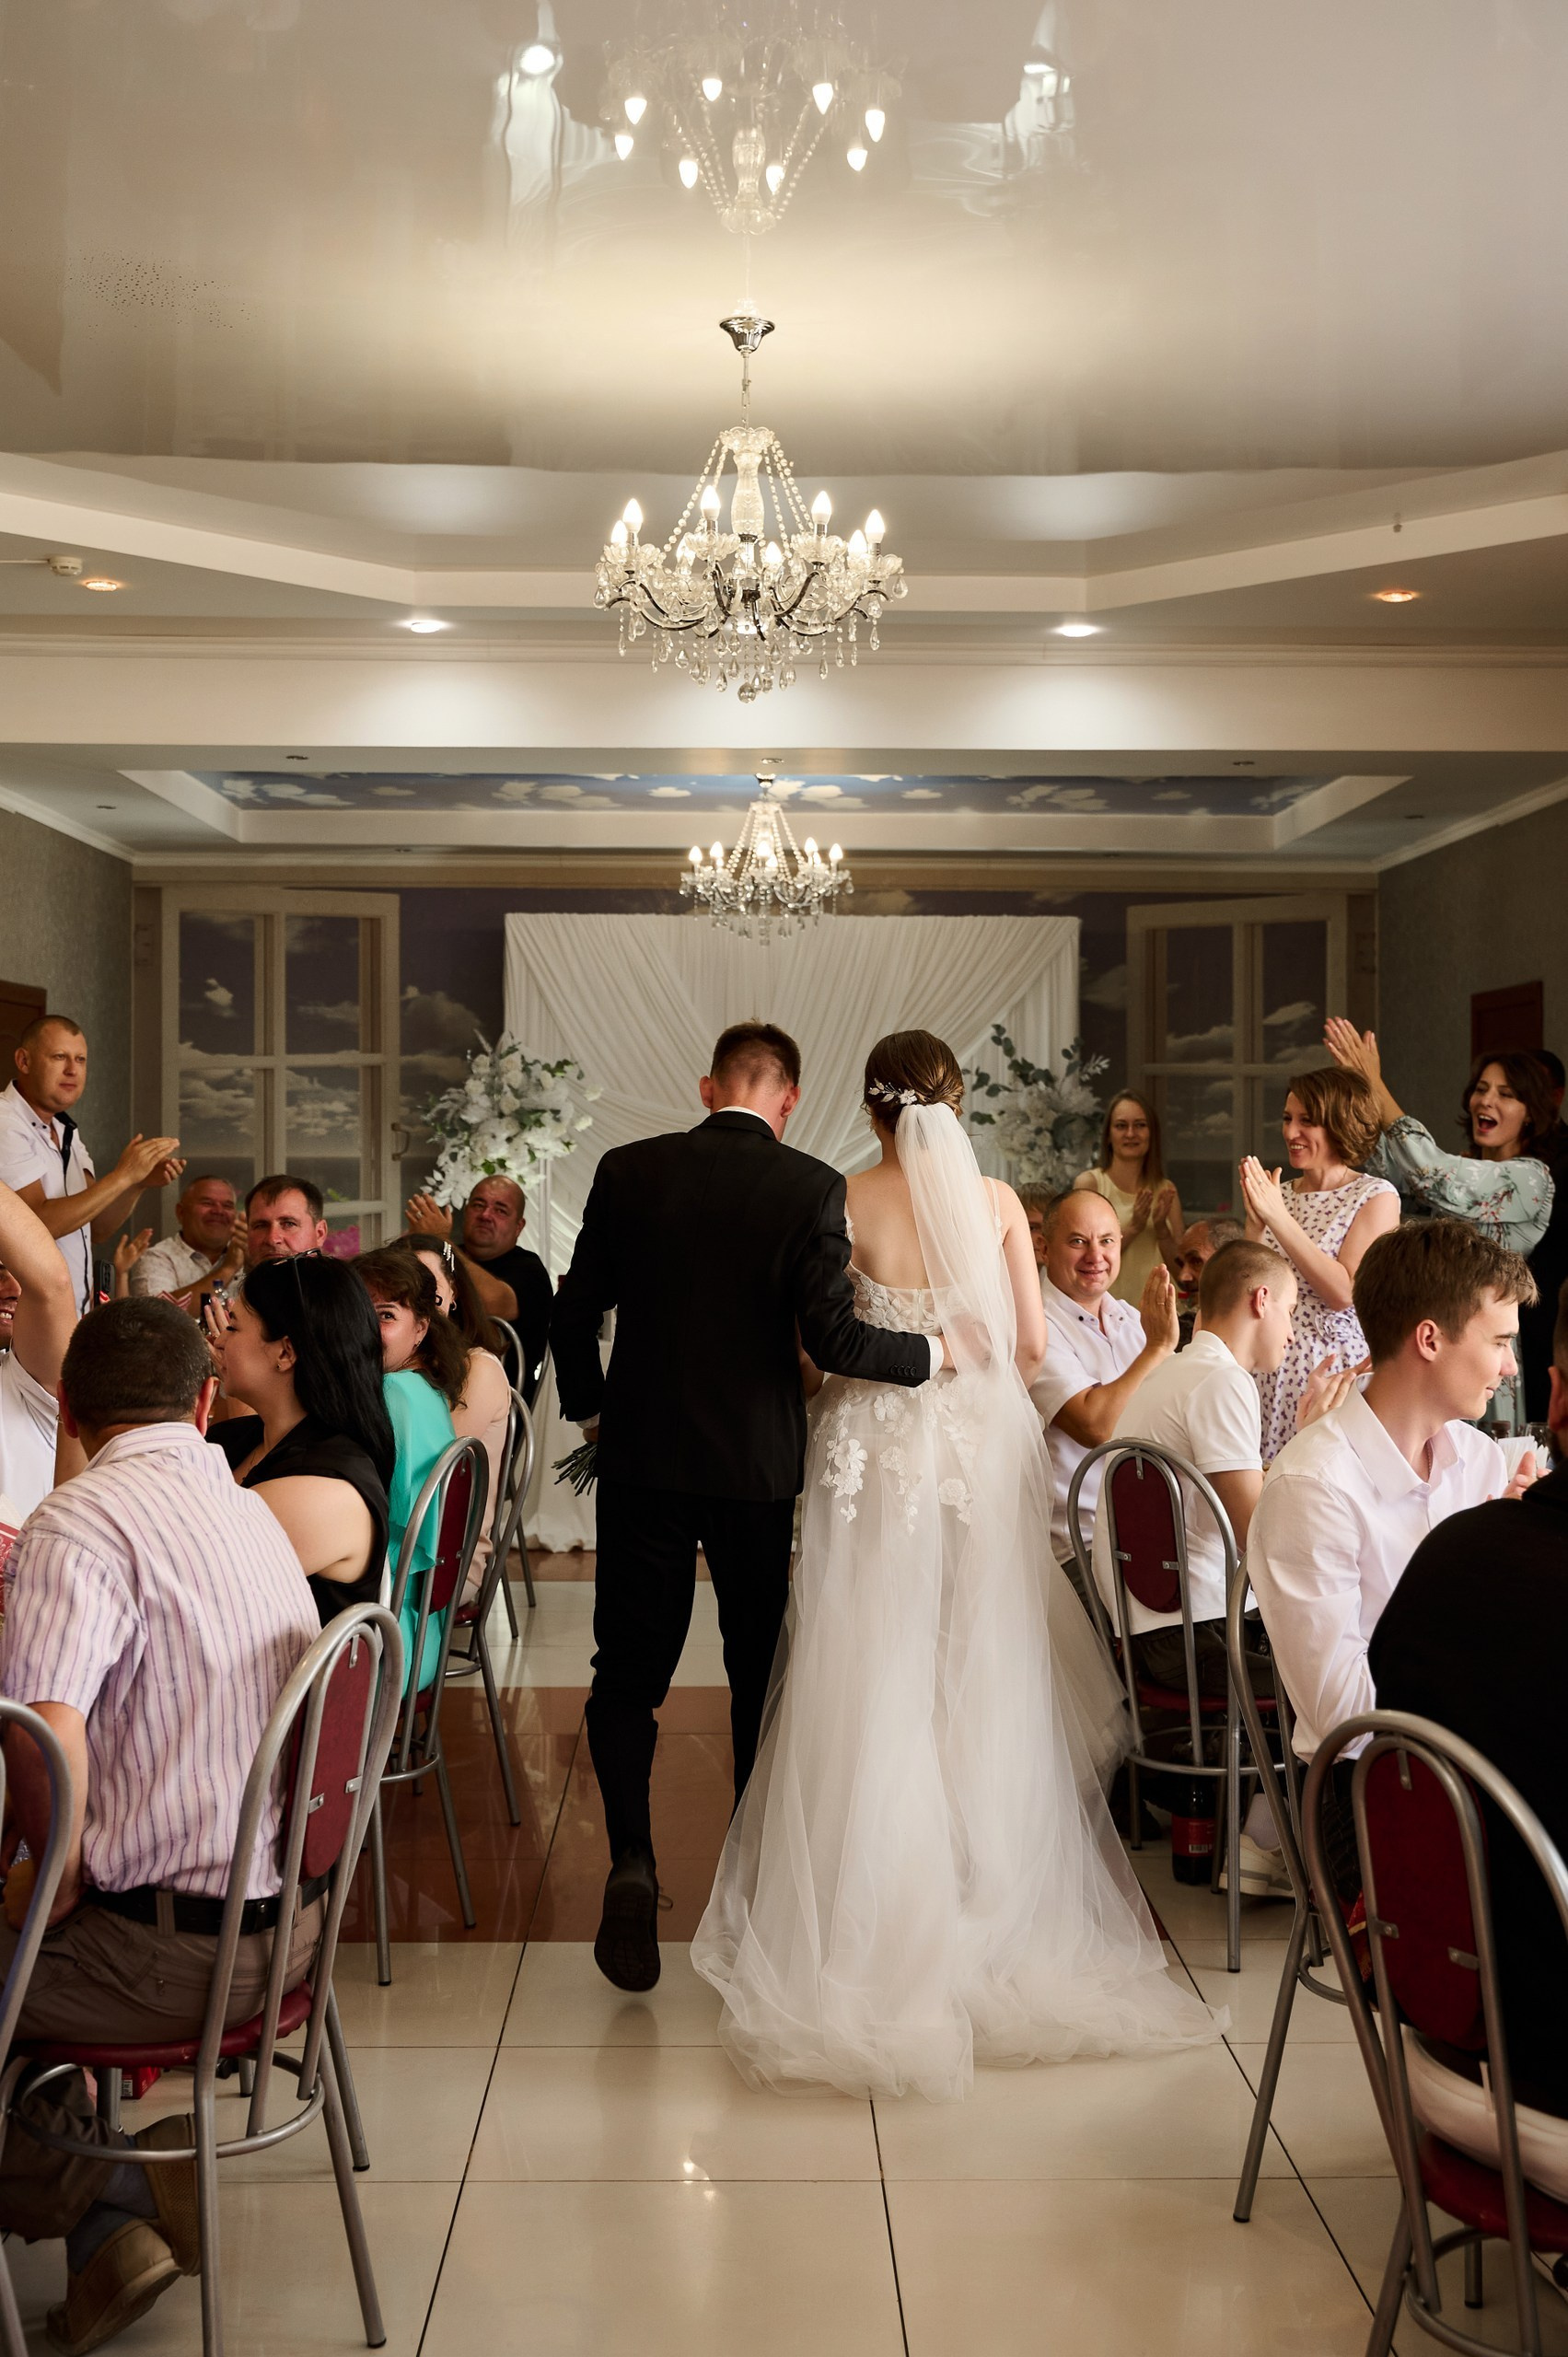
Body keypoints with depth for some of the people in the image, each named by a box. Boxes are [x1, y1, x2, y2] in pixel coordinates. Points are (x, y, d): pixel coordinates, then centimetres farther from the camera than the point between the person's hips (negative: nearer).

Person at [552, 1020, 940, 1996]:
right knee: (761, 1674, 16)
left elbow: (576, 1308, 1)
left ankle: (633, 1859, -9)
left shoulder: (628, 1170, -2)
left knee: (627, 1676, 10)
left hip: (642, 1457, 1)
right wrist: (932, 1351, -1)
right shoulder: (811, 1187, -10)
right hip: (758, 1465, -1)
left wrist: (588, 1406, 18)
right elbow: (834, 1336, -17)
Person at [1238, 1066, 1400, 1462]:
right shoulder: (1279, 1194, 11)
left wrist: (1279, 1219, -15)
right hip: (1274, 1367, 5)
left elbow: (1344, 1292, -15)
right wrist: (1255, 1222, -5)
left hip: (1336, 1363, -4)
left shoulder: (1376, 1196, -3)